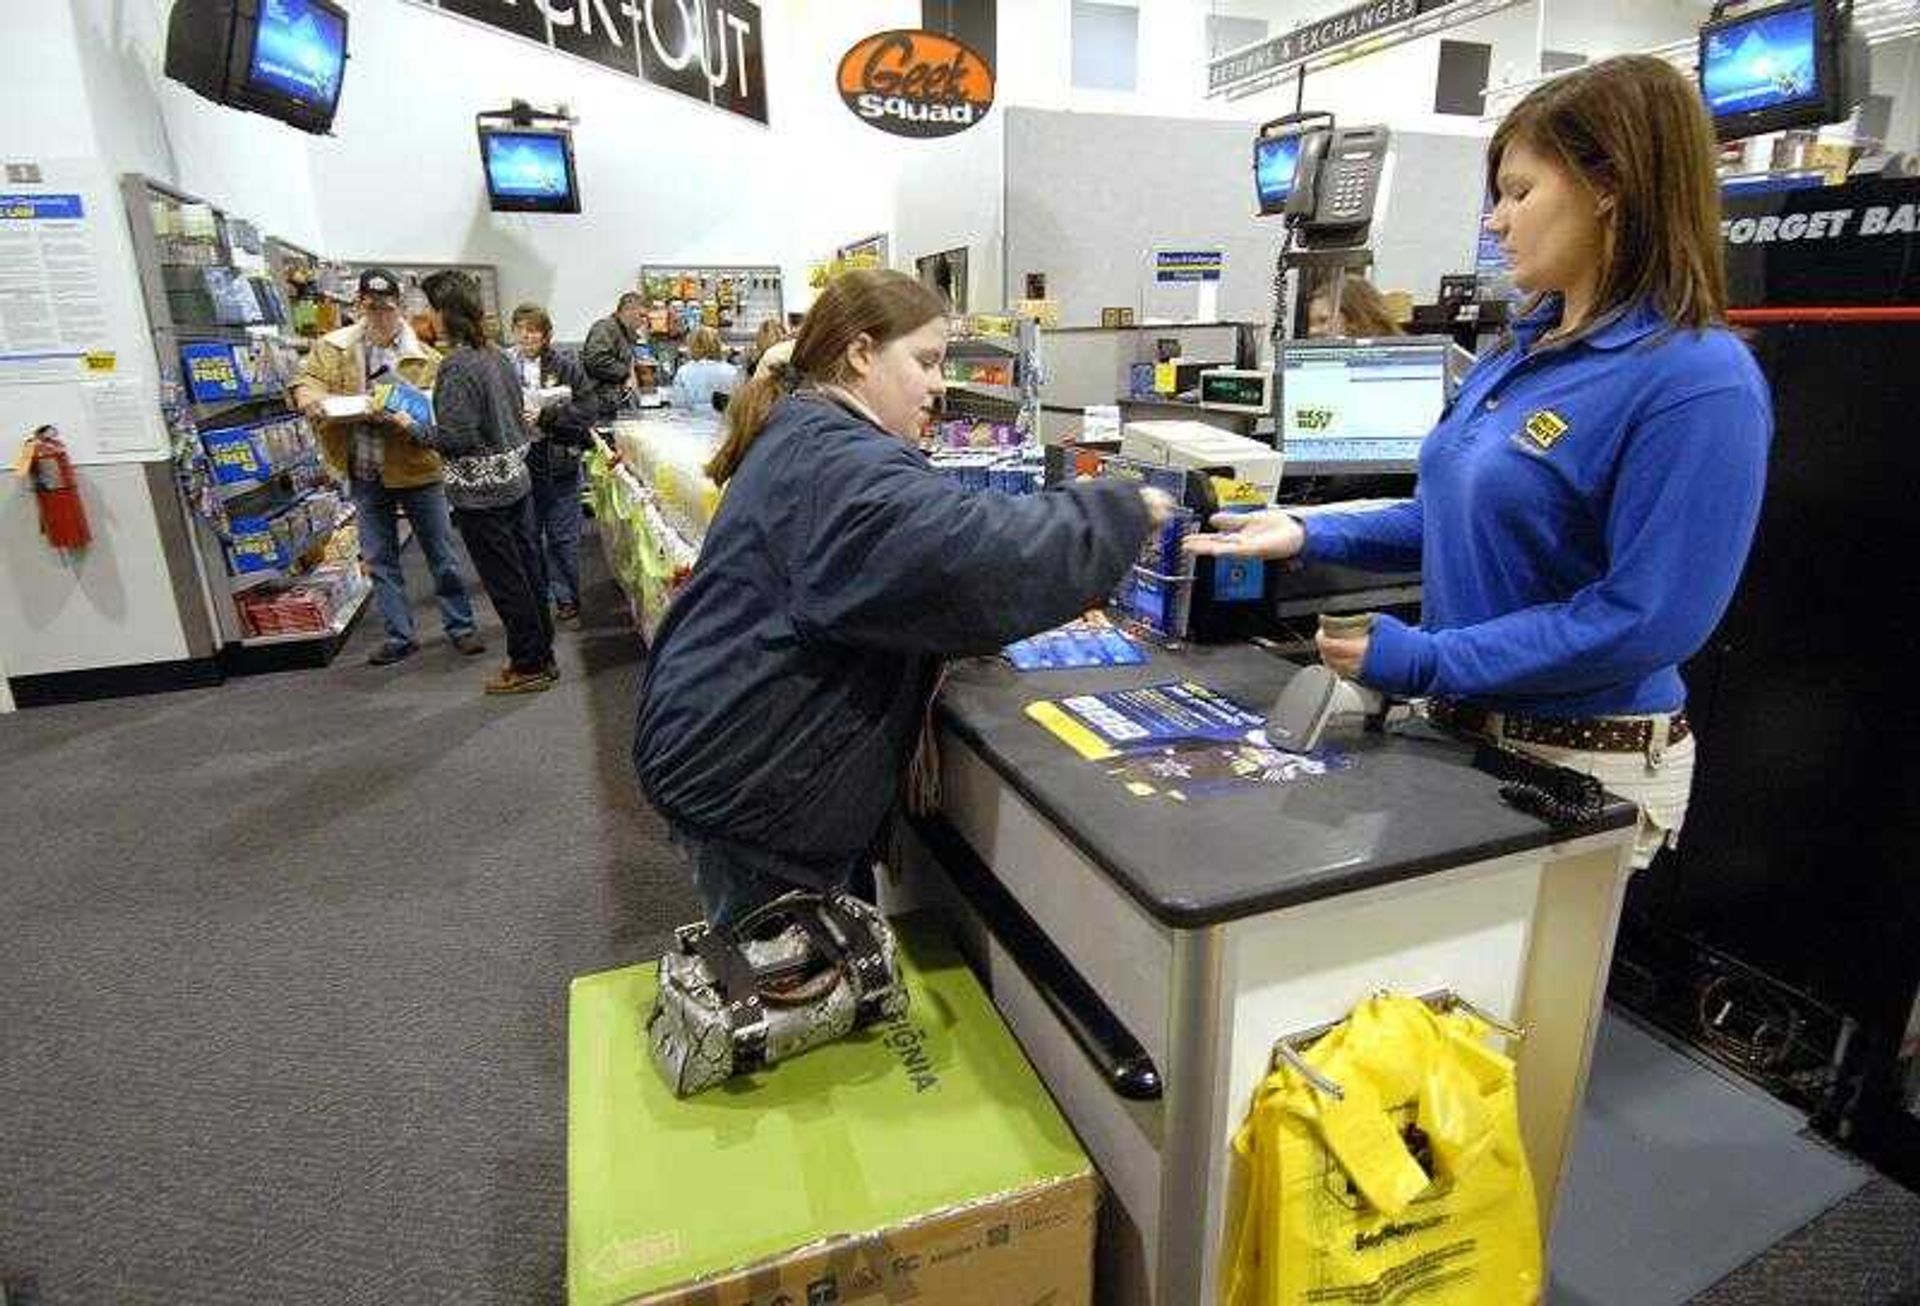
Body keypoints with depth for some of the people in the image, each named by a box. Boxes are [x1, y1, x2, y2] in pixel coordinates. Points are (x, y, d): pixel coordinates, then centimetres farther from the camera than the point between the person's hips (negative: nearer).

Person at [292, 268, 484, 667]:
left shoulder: (423, 355, -4)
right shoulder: (332, 348, 4)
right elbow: (307, 377, 6)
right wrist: (306, 396, -17)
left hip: (416, 467, -3)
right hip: (364, 474, 3)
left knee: (442, 554, 5)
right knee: (380, 560, 10)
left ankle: (460, 628, 19)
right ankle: (399, 637, 21)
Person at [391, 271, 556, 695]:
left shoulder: (457, 365, -18)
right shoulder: (498, 356, 7)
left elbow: (456, 438, -20)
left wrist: (410, 426, -5)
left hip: (482, 492, -8)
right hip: (516, 481, 8)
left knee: (505, 582, 2)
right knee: (529, 571, 13)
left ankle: (529, 667, 12)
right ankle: (542, 656, 24)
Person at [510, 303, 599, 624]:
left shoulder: (566, 368, -5)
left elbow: (589, 410, -11)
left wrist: (545, 416, -19)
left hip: (559, 464, -2)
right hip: (519, 463, 2)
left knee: (562, 537, 8)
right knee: (526, 535, 13)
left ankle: (567, 598, 23)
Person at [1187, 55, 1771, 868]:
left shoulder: (1696, 381, -20)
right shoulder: (1527, 352, 6)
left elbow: (1650, 616, -23)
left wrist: (1425, 662, -23)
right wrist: (1310, 537, 1)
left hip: (1580, 769, -7)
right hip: (1459, 728, 8)